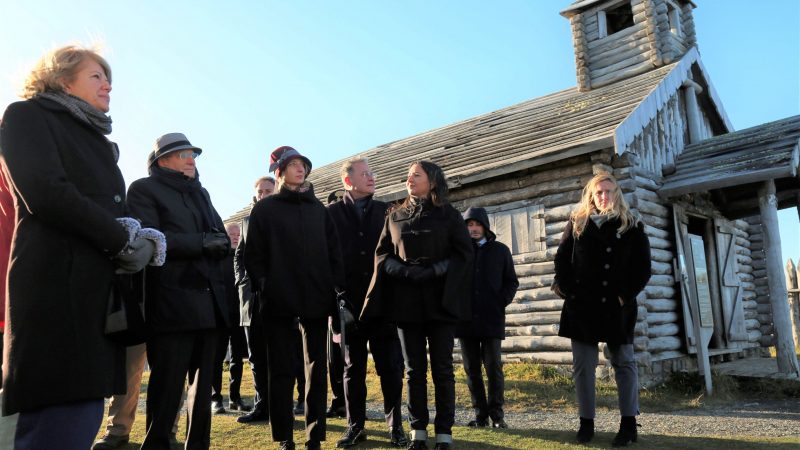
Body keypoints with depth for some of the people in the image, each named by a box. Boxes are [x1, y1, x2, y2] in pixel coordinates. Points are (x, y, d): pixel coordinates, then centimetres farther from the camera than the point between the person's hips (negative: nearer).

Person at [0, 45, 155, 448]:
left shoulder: (97, 139, 28)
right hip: (57, 287, -7)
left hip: (101, 290, 8)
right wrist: (125, 244, -8)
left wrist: (139, 244, -3)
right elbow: (46, 193, -12)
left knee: (83, 415, 6)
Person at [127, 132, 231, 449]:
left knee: (203, 383, 11)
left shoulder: (201, 193, 24)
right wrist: (201, 243, -12)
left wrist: (219, 243, -7)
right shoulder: (144, 189, 3)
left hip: (209, 302, 7)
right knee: (168, 385, -3)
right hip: (172, 301, -6)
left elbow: (221, 237, 16)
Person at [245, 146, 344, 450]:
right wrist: (263, 288, -8)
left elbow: (333, 252, 12)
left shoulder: (318, 209, 15)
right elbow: (254, 255, 0)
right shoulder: (264, 209, 6)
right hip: (279, 300, -3)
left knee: (317, 369, 6)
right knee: (282, 370, 3)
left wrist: (337, 288, 3)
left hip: (317, 299, 3)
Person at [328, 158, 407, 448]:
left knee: (390, 366, 4)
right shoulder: (331, 213, 4)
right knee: (353, 367, 9)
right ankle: (355, 426, 20)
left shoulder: (386, 211, 9)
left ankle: (395, 425, 16)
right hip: (349, 302, -1)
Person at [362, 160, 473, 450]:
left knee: (442, 368, 0)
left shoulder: (448, 214, 5)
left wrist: (434, 271, -14)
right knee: (414, 369, 6)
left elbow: (464, 253, -2)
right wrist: (404, 271, -10)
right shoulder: (395, 216, 13)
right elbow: (382, 255, 8)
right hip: (405, 301, 3)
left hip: (440, 301, -2)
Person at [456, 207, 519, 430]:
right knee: (471, 368, 5)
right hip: (465, 318, 1)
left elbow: (511, 281, 10)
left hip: (491, 318, -1)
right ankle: (480, 414, 14)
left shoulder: (500, 250, 8)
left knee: (493, 366, -1)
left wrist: (502, 301, -4)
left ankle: (496, 414, 9)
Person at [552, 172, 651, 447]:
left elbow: (643, 267, 2)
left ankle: (629, 424, 12)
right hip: (581, 305, 1)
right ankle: (586, 422, 14)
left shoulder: (631, 227, 6)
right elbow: (562, 258, 8)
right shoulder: (577, 223, 10)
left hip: (617, 306, -1)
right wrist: (565, 289, -5)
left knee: (624, 363, 4)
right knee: (582, 365, 4)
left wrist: (627, 295, -10)